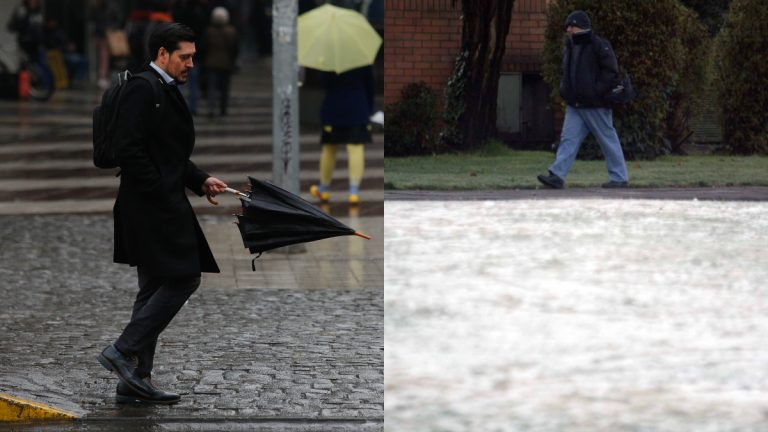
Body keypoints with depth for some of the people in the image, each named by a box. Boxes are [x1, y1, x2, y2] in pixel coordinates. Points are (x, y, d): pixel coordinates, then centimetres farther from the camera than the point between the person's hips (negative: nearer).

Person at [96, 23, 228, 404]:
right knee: (182, 279, -11)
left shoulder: (166, 91, 18)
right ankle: (124, 351, -8)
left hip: (163, 206, 11)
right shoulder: (142, 90, -14)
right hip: (152, 206, -11)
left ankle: (135, 380, 13)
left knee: (156, 287, 11)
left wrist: (201, 180, 10)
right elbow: (128, 150, -21)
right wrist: (160, 192, -20)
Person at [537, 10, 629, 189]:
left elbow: (611, 73, -14)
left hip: (595, 106, -7)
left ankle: (619, 178, 8)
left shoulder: (599, 46, -10)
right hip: (574, 106, 7)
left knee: (608, 141, 1)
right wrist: (564, 90, 10)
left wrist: (596, 92, -20)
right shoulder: (570, 47, 15)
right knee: (568, 139, -3)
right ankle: (557, 176, -10)